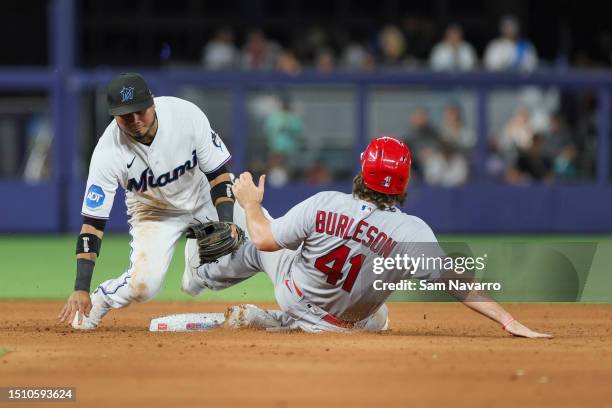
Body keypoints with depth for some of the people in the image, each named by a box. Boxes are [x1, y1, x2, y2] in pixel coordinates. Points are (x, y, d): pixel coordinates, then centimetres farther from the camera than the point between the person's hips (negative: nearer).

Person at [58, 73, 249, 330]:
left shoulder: (186, 114, -29)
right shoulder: (108, 152, -30)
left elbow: (218, 174, -16)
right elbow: (92, 222, -28)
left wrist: (226, 222, -31)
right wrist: (81, 289, -33)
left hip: (204, 195, 2)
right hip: (154, 211, -2)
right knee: (142, 285, -23)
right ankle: (97, 303, 8)